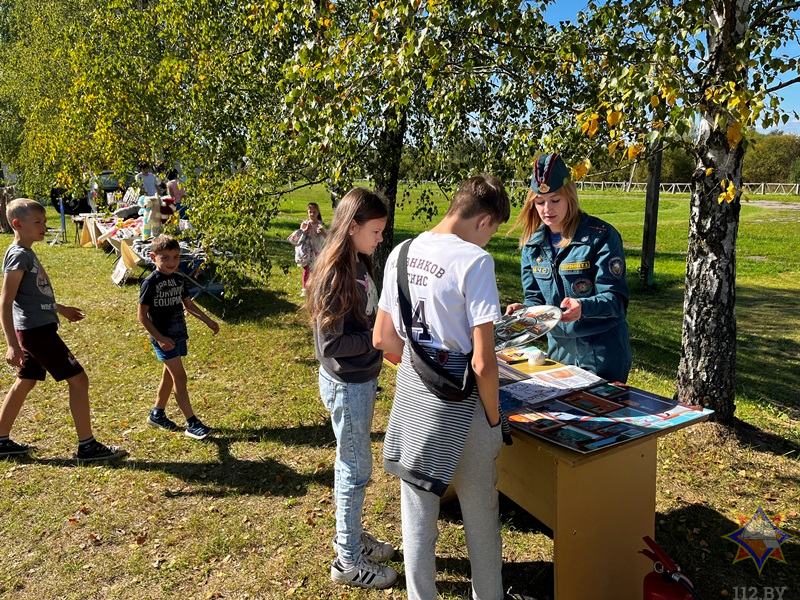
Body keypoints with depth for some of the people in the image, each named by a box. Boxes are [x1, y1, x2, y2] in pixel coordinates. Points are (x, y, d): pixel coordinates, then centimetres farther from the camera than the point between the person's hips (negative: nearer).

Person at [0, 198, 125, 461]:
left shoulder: (27, 253, 12)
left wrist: (60, 308, 34)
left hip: (37, 329, 10)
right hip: (36, 331, -10)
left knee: (24, 383, 19)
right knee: (78, 380, -6)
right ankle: (87, 446, 0)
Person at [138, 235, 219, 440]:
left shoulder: (179, 279, 6)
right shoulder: (150, 283, -14)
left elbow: (189, 305, 18)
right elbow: (142, 315, -13)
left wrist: (208, 320, 9)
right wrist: (159, 338, -20)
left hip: (179, 334, 7)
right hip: (163, 338, -7)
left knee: (170, 376, 16)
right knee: (180, 377, -9)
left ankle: (157, 414, 33)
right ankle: (192, 423, -5)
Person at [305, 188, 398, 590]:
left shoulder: (357, 266, 4)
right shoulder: (335, 275, -23)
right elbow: (329, 344, -23)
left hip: (361, 380, 9)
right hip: (347, 385, -9)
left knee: (352, 463, 22)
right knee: (355, 468, 6)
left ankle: (350, 535, 41)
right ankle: (349, 561, 24)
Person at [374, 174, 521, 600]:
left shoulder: (401, 254, 1)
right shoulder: (474, 260, -19)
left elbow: (382, 338, 8)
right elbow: (483, 362, -20)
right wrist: (494, 417, -6)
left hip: (410, 394, 6)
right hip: (458, 401, -5)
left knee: (417, 511, 20)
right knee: (480, 513, 19)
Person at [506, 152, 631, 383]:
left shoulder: (601, 236, -14)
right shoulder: (533, 242, 1)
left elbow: (616, 299, -16)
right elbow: (535, 298, 6)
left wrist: (583, 307, -35)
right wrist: (524, 310, -16)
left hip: (602, 349, -4)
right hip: (558, 346, 5)